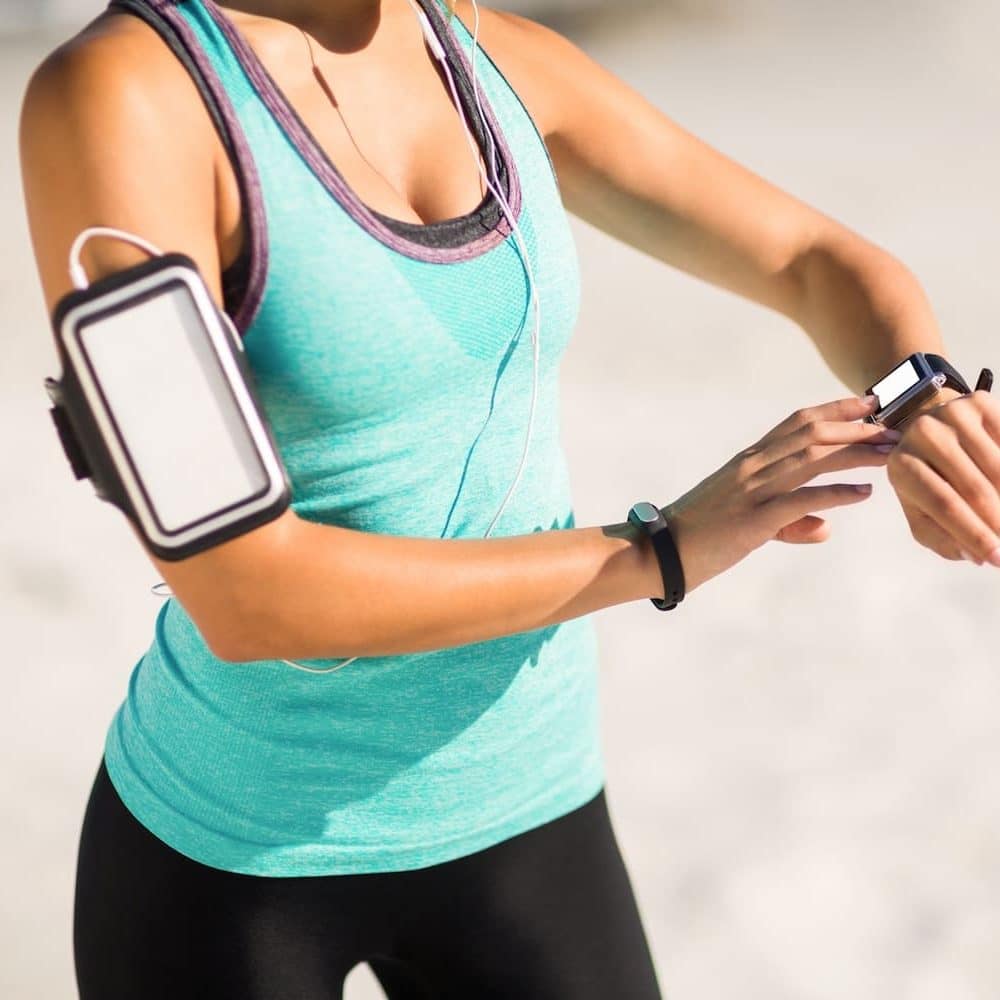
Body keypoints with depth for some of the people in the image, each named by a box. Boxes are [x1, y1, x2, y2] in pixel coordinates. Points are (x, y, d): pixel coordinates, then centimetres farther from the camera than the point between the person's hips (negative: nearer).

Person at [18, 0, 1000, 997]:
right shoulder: (111, 99, -24)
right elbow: (241, 599, -29)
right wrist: (660, 551, -23)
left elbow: (827, 266, 4)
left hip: (511, 812, 5)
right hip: (231, 845, -5)